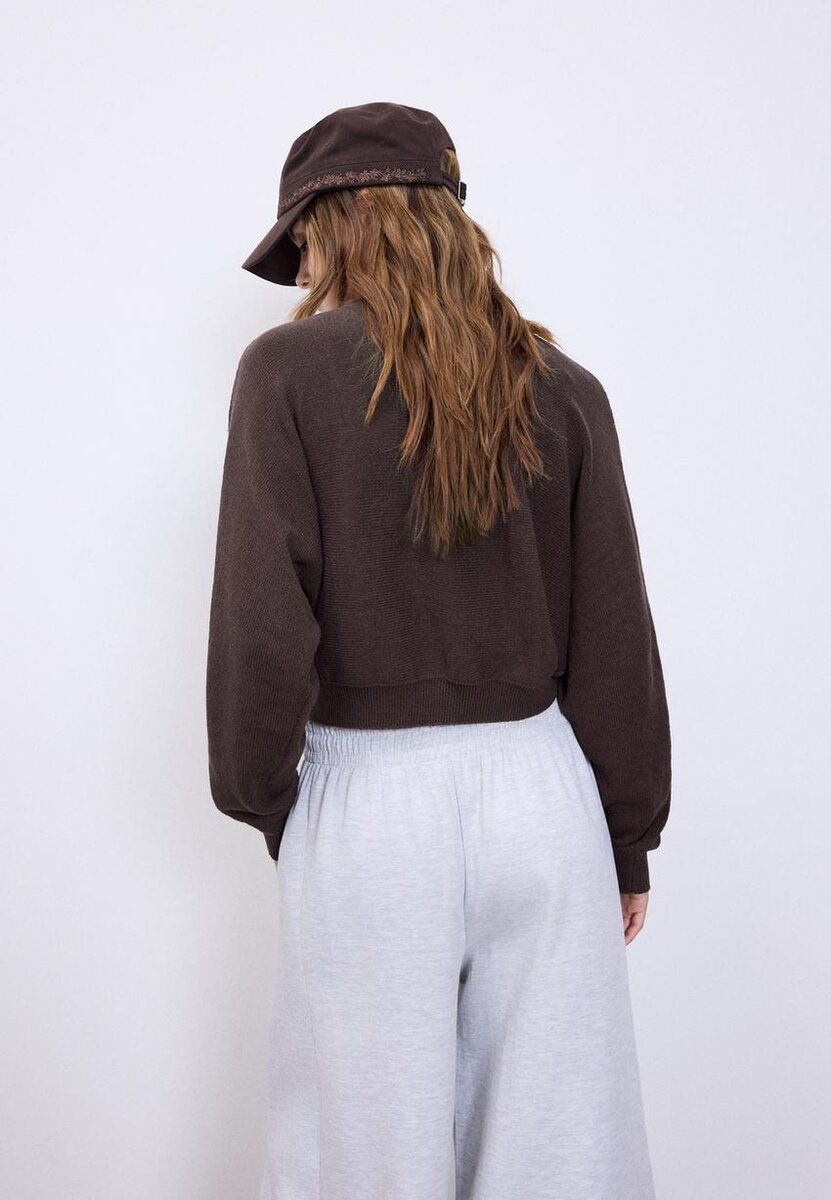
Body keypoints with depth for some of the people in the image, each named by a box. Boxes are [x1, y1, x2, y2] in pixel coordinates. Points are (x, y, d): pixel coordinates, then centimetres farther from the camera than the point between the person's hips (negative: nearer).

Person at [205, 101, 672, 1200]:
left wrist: (266, 799, 5)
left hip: (369, 799, -3)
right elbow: (614, 634, 4)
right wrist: (629, 837, 13)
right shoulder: (562, 385, 3)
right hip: (542, 788, 4)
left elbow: (262, 623, -11)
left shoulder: (290, 368, -6)